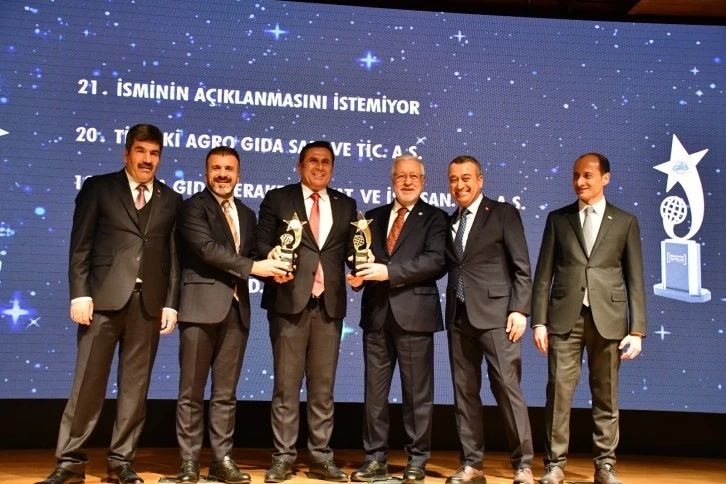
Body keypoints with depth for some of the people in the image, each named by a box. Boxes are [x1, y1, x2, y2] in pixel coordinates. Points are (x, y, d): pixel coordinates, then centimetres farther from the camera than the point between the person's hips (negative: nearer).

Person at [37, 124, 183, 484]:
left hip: (149, 302, 2)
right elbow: (81, 245, 2)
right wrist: (79, 293, -8)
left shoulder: (171, 200, 14)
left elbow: (174, 256, 10)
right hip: (104, 297, -2)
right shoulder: (98, 188, 8)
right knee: (88, 381, 0)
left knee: (135, 384, 6)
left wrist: (171, 303, 2)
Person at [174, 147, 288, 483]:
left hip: (237, 310, 5)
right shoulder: (193, 207, 0)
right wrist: (253, 266, -17)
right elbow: (207, 248, -14)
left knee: (226, 393, 9)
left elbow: (251, 258, 17)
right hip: (202, 307, -5)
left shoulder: (247, 215, 20)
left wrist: (272, 267, -5)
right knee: (192, 392, 2)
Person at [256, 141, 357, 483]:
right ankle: (283, 456, 9)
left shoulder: (346, 205, 15)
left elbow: (351, 248, 9)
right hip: (289, 301, -3)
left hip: (329, 304, 3)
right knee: (286, 384, 1)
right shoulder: (277, 199, 7)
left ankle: (321, 456, 15)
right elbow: (262, 242, 1)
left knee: (323, 386, 8)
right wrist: (271, 256, -20)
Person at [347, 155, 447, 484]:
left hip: (414, 314, -4)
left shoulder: (434, 218, 1)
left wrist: (389, 271, -20)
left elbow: (435, 261, -13)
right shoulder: (374, 217, 16)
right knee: (374, 391, 7)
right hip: (377, 314, 4)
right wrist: (359, 275, -8)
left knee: (417, 392, 4)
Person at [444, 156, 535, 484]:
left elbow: (522, 268, -4)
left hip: (495, 315, -5)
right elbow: (445, 266, 12)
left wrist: (520, 310, -12)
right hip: (459, 317, 5)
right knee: (464, 393, 7)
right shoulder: (449, 222, 17)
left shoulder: (503, 213, 2)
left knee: (508, 390, -5)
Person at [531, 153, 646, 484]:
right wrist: (539, 321, -2)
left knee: (606, 397, 7)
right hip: (565, 317, 0)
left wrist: (637, 330, -2)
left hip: (608, 318, 0)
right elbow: (544, 274, 6)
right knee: (558, 393, -1)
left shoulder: (625, 222, 8)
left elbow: (635, 280, 5)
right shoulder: (557, 218, 9)